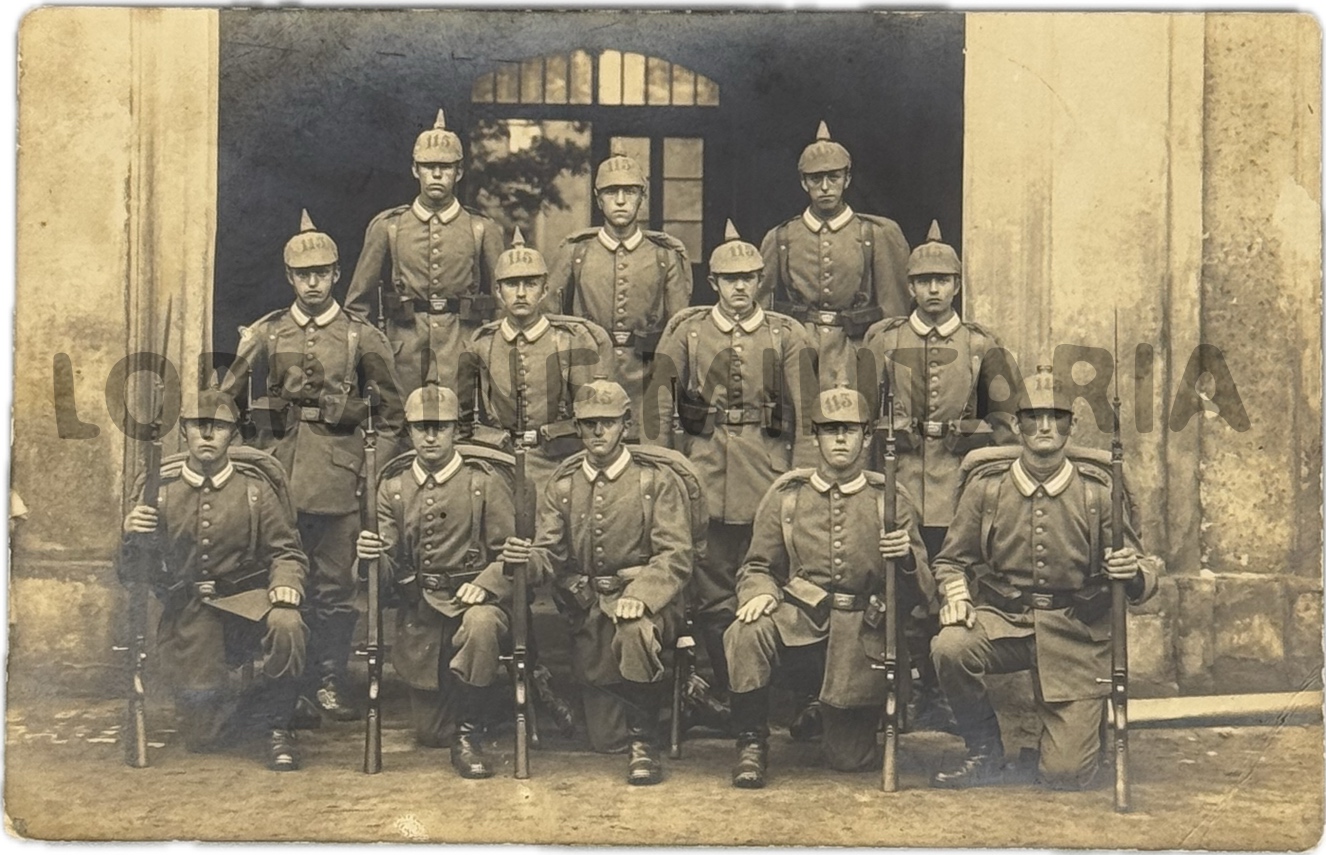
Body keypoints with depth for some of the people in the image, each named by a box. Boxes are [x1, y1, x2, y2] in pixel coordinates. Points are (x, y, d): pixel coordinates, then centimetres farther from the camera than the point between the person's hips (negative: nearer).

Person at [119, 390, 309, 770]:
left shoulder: (255, 487, -1)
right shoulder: (157, 487, 1)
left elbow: (286, 553, -5)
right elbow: (133, 573, 4)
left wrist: (284, 600, -26)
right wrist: (131, 536, -19)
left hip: (244, 601, -1)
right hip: (187, 617, 1)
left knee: (287, 627, -36)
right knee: (203, 736, -1)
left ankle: (277, 727, -11)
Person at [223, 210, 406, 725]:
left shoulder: (361, 337, 4)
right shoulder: (266, 334, 7)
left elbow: (390, 407, 11)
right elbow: (226, 398, 13)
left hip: (338, 470, -1)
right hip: (279, 466, 1)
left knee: (336, 583, 2)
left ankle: (330, 683, 10)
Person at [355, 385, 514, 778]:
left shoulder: (485, 481, -5)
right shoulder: (393, 486, 5)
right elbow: (390, 565, 2)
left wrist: (484, 585, -27)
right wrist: (371, 555, -22)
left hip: (474, 600, -3)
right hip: (419, 616, 4)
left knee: (481, 624, -42)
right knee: (429, 733, 8)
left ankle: (471, 734, -21)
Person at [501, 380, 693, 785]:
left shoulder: (658, 480, 3)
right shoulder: (563, 485, 13)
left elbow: (675, 555, -7)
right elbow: (550, 554, 6)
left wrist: (640, 596, -26)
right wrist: (526, 557, -19)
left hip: (643, 600, -3)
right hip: (584, 606, 3)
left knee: (635, 631, -38)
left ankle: (644, 744, -19)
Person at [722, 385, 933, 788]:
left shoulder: (891, 498, 2)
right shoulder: (786, 494, 4)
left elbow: (920, 592, 1)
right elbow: (757, 567, 8)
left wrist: (907, 559, -23)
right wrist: (761, 592, -16)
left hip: (861, 636, 0)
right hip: (799, 619, 0)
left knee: (849, 758, -2)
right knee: (746, 634, -34)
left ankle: (828, 712, 35)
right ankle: (751, 744, -14)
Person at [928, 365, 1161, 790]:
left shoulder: (1098, 489, -3)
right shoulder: (986, 485, -1)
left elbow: (1143, 571, 3)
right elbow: (953, 560, 10)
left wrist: (1134, 573, -22)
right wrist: (956, 598, -12)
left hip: (1077, 634, -1)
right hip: (1003, 619, 1)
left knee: (1068, 775, -9)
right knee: (950, 648, -33)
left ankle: (1082, 721, 30)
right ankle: (985, 754, -6)